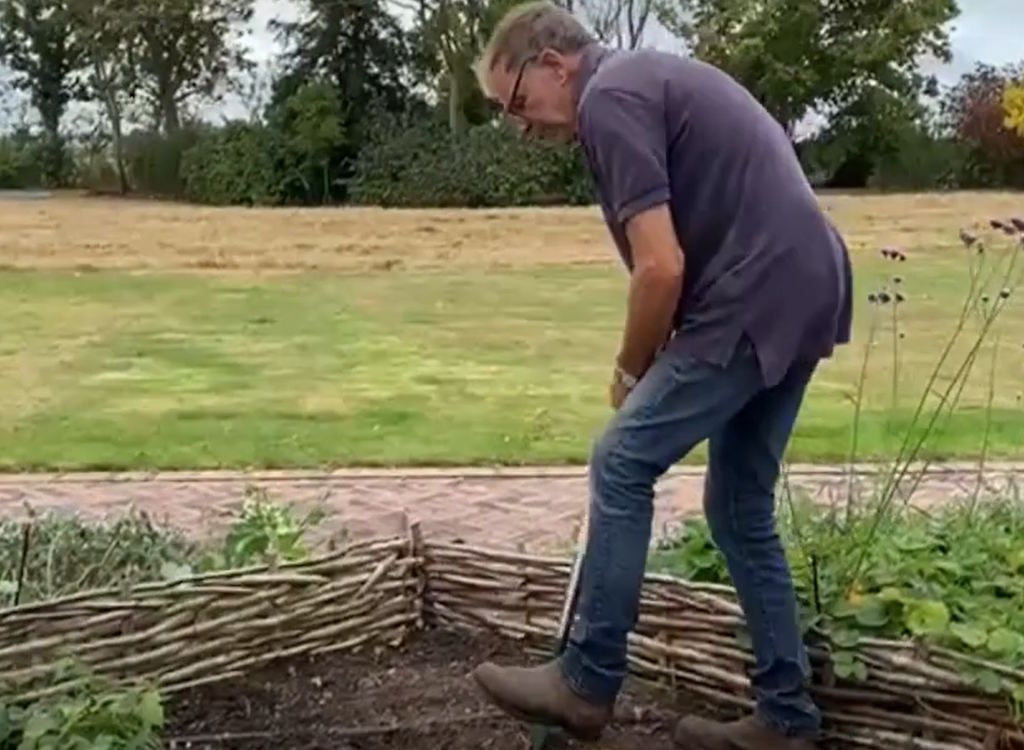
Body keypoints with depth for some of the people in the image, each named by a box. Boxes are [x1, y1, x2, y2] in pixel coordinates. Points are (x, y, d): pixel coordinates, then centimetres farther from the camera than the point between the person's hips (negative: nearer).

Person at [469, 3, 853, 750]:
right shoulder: (652, 74, 23)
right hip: (805, 294, 10)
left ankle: (587, 684, 8)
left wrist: (631, 372, 0)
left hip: (756, 302, -10)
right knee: (741, 506, 15)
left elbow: (661, 268, -17)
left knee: (622, 464, -1)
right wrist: (657, 369, 26)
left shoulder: (608, 100, -9)